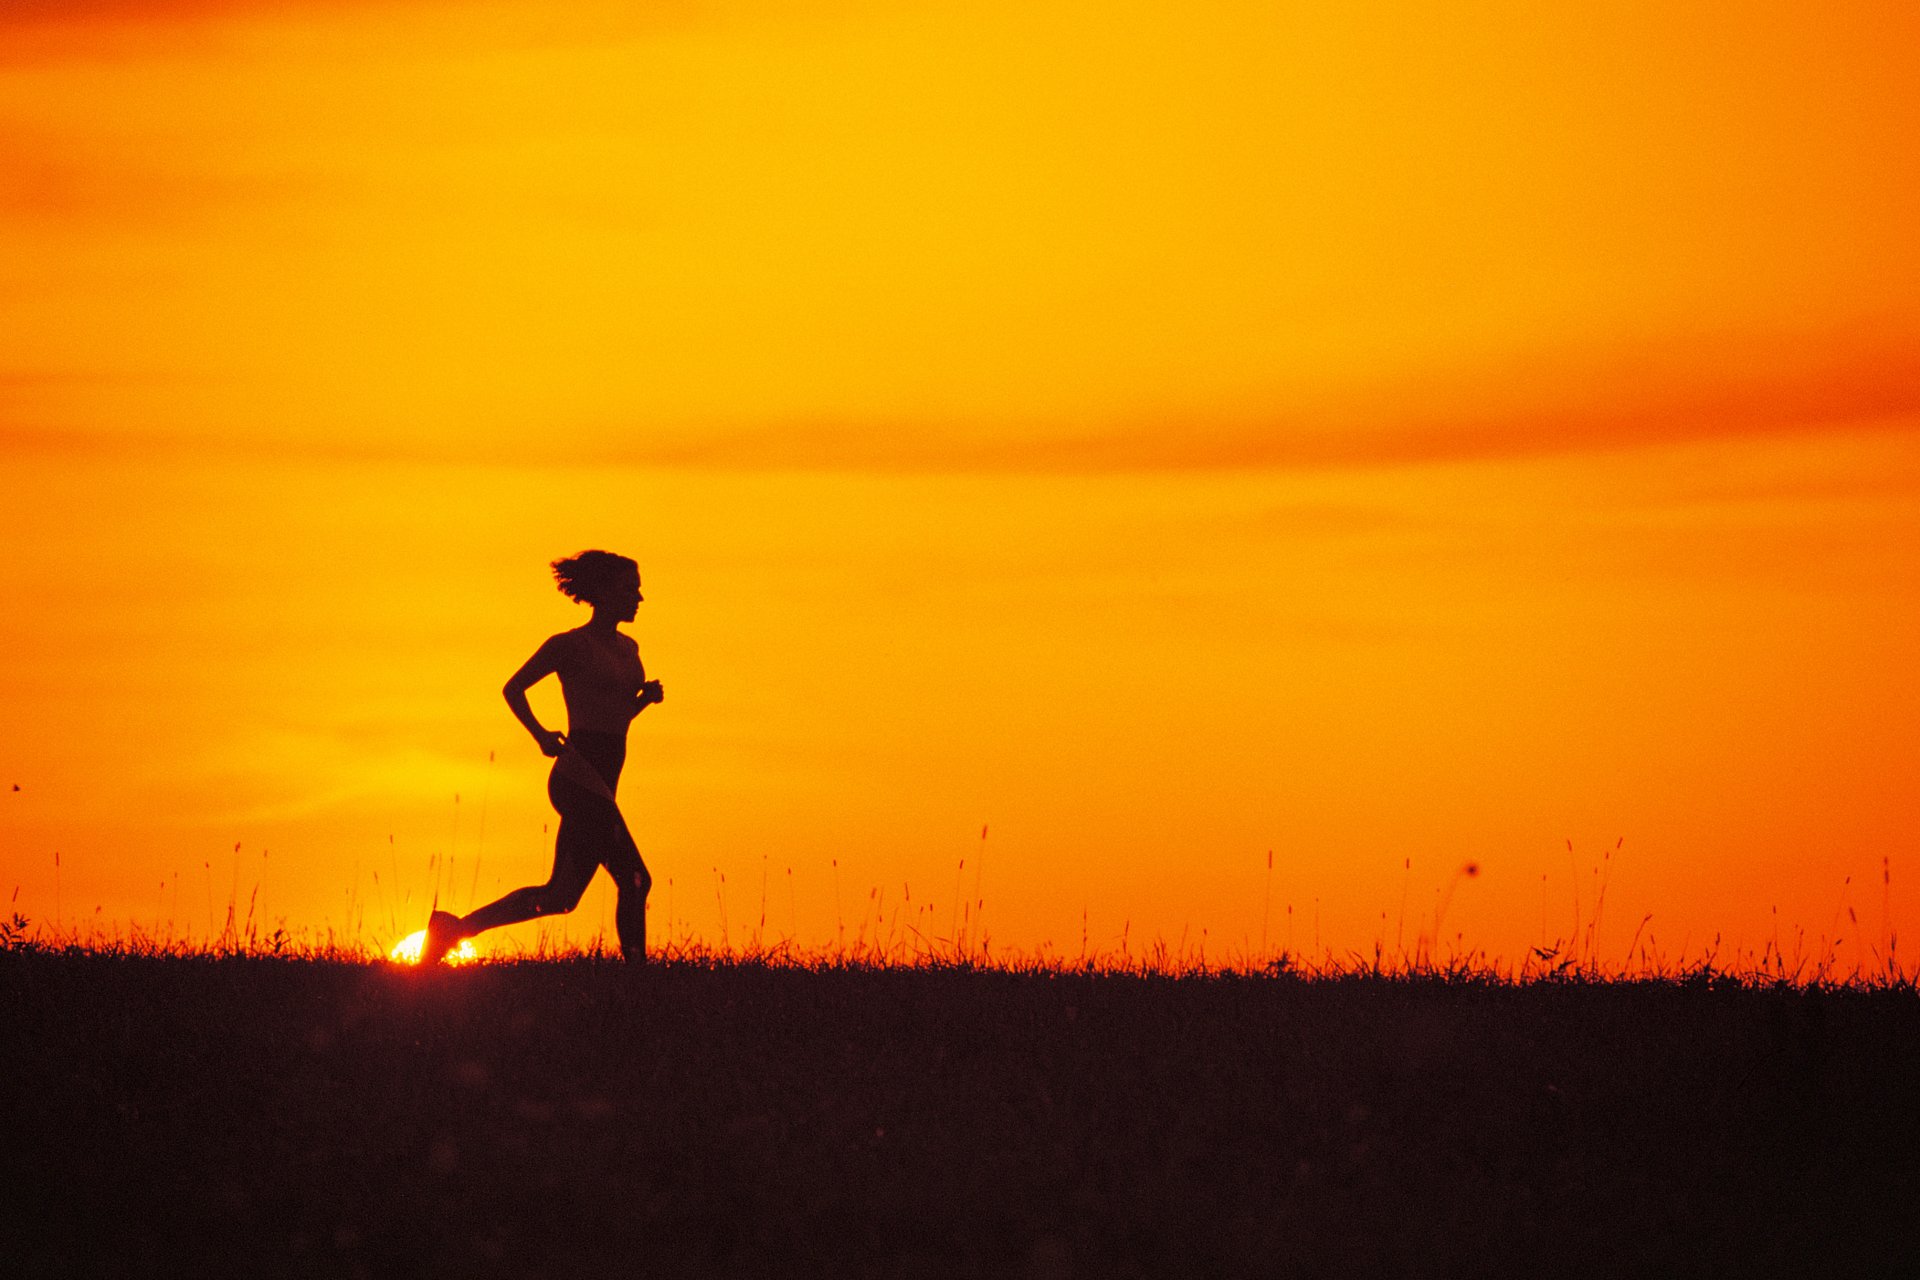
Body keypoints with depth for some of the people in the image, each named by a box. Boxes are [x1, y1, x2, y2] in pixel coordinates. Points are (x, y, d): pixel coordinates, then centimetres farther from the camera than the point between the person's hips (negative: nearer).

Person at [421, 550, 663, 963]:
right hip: (580, 778, -9)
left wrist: (646, 697, 7)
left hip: (599, 784, 9)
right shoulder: (570, 645, -6)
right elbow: (513, 688, -2)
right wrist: (541, 734, -15)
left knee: (560, 895, 7)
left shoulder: (627, 648, 18)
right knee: (634, 881, -11)